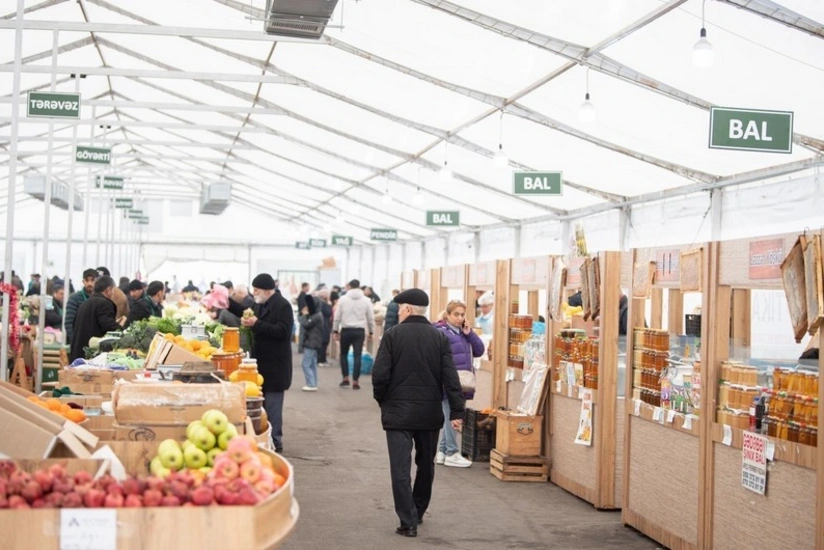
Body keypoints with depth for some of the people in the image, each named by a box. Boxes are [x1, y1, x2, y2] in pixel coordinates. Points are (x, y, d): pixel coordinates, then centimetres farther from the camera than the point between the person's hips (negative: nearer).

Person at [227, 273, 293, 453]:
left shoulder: (282, 305, -15)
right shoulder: (261, 304, 12)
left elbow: (282, 331, -24)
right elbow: (248, 312, 30)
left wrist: (256, 324, -26)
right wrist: (229, 303, 20)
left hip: (274, 365, -9)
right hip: (261, 362, 9)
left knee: (272, 404, -5)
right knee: (260, 401, 14)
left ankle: (275, 442, 2)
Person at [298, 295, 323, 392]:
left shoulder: (317, 316, -18)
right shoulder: (315, 315, 14)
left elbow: (306, 324, -21)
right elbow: (299, 320, 15)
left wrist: (304, 315, -8)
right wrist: (304, 314, -1)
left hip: (312, 343, -11)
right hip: (312, 343, 11)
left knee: (306, 364, -10)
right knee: (312, 364, 13)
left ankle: (311, 385, -11)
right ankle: (313, 384, 16)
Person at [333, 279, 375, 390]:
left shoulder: (343, 299, 0)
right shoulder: (366, 301, 3)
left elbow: (337, 316, 0)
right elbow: (371, 318, 5)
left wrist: (336, 331, 8)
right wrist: (371, 332, 16)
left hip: (346, 330, 0)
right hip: (359, 331, 1)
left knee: (344, 354, 16)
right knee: (357, 356, 3)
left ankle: (345, 378, 11)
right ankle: (355, 381, 0)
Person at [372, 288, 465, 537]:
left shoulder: (392, 335, -8)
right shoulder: (440, 337, -1)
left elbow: (380, 375, -12)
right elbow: (450, 377, -6)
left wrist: (382, 400, 6)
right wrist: (457, 410, -5)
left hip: (398, 411, -3)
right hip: (430, 412, 3)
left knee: (401, 468, -1)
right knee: (426, 465, 20)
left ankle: (408, 521, -6)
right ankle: (417, 512, 32)